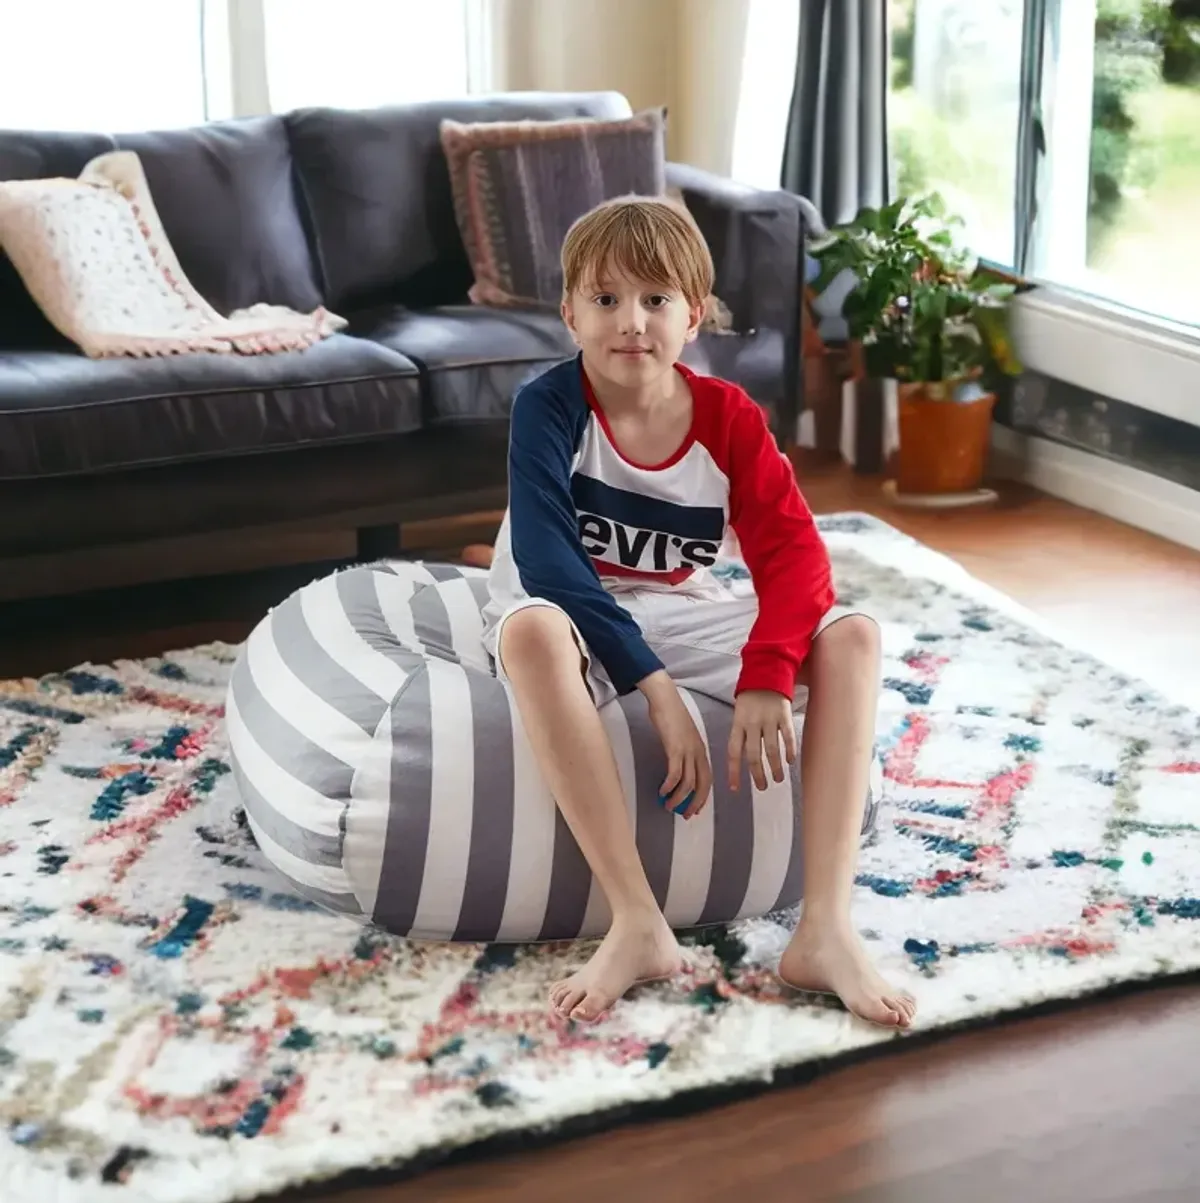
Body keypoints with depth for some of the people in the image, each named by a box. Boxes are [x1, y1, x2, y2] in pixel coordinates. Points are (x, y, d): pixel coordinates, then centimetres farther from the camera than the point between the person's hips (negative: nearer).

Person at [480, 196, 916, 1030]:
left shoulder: (728, 416, -5)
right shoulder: (549, 407, -15)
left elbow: (793, 554, -13)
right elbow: (549, 563, -24)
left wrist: (766, 676, -31)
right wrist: (655, 688, -32)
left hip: (683, 621, 4)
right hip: (577, 626, -4)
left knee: (852, 637, -18)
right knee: (531, 629, -40)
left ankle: (826, 929, -27)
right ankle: (639, 925, -39)